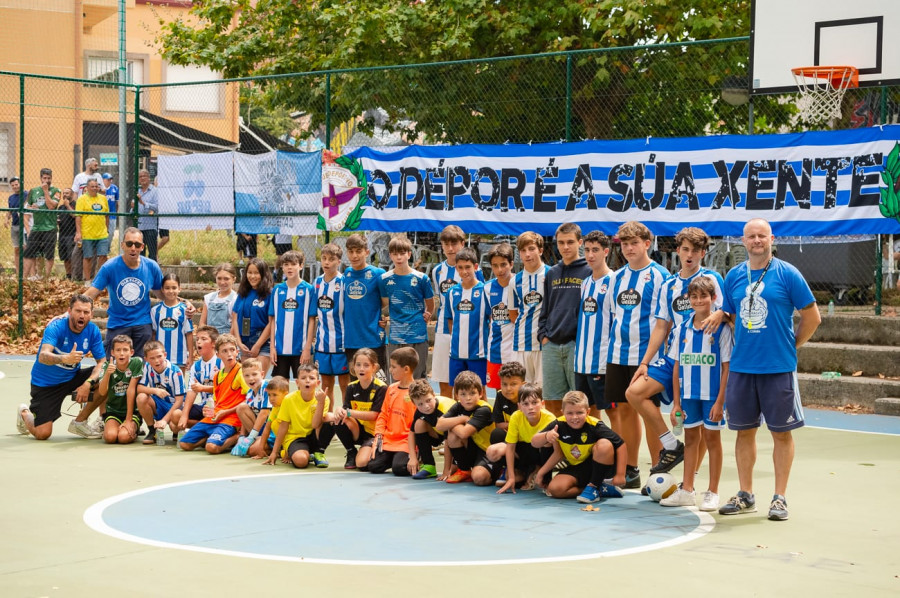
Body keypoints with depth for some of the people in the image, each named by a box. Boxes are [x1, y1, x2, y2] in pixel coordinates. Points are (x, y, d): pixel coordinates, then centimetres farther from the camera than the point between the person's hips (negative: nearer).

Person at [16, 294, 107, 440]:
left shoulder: (93, 331, -12)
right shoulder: (56, 327, -26)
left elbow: (102, 361, -11)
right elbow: (43, 356, -42)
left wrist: (88, 383, -29)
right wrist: (65, 359, -63)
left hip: (72, 377, 5)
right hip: (45, 383, -4)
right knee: (42, 434, -13)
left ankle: (79, 422, 0)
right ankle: (24, 413, 25)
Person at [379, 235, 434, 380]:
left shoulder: (420, 278, -3)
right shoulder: (385, 279, 2)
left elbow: (430, 304, 10)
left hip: (418, 336, -1)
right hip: (395, 338, 2)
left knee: (417, 379, 4)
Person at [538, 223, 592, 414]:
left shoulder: (589, 271, 0)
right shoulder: (552, 273, 16)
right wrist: (543, 335, 6)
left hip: (577, 344, -5)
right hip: (551, 346, 5)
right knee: (551, 402, 6)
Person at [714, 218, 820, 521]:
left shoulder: (787, 274, -4)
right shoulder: (734, 276, 7)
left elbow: (812, 317, -1)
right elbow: (726, 315, 18)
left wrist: (790, 346, 1)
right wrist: (740, 347, 7)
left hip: (778, 368, -4)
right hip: (741, 368, 4)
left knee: (781, 432, 2)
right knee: (744, 431, 9)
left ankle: (780, 498, 9)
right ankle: (745, 495, 19)